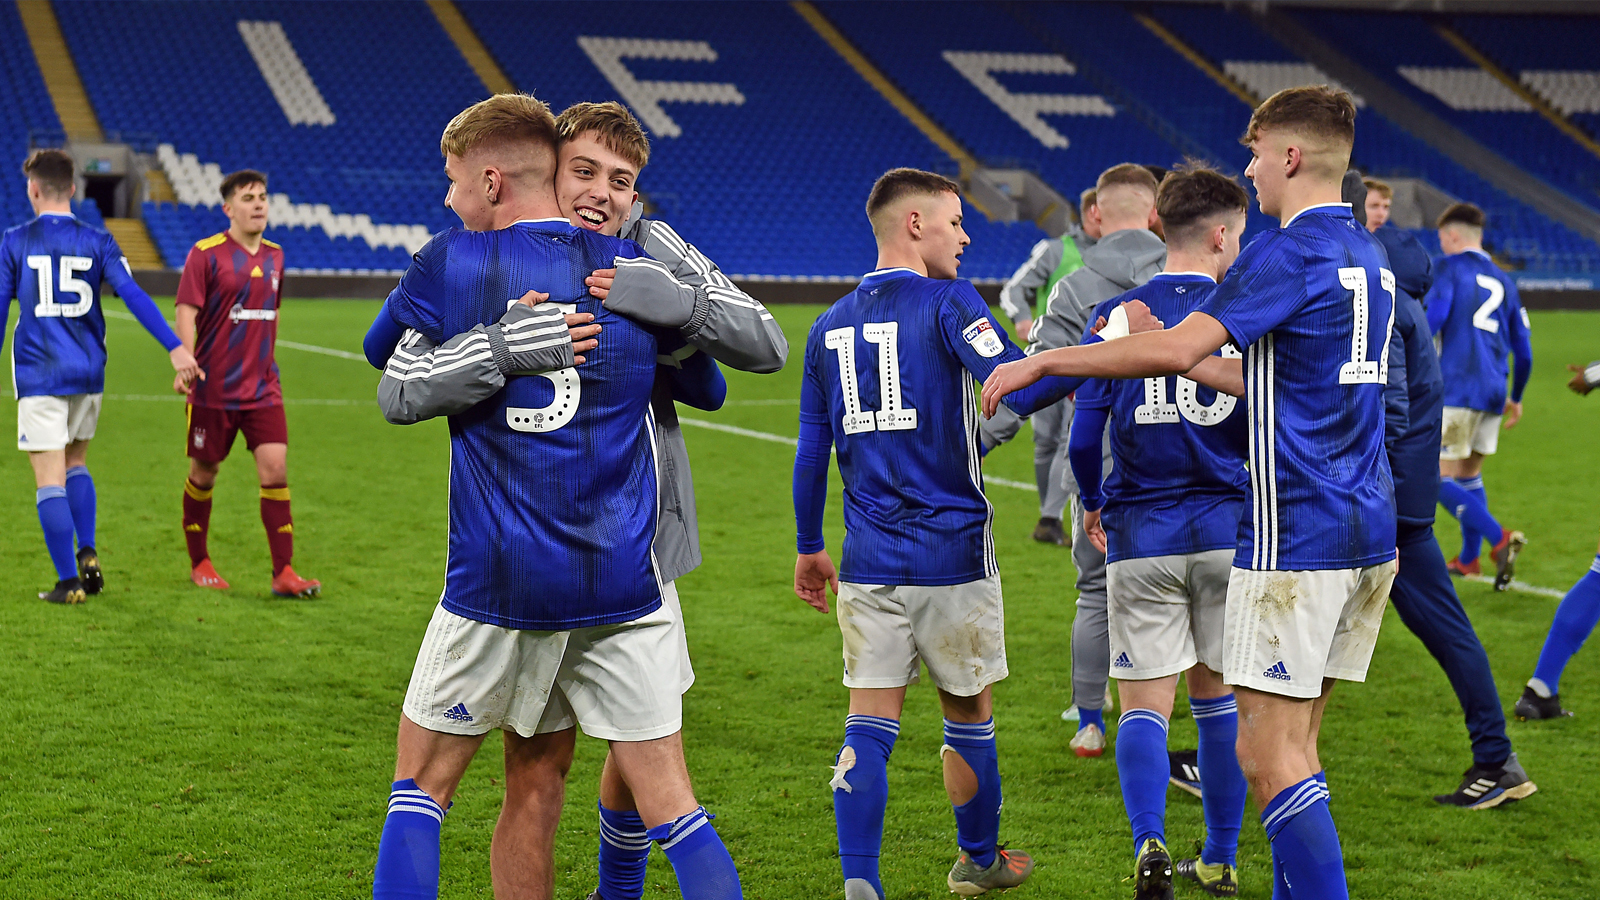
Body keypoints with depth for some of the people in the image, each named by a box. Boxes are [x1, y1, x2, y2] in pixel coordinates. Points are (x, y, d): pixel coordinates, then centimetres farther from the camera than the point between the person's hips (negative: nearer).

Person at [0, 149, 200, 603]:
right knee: (75, 463, 23)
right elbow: (133, 296, -8)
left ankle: (68, 581, -5)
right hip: (88, 373, 4)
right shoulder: (96, 242, 3)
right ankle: (88, 554, 10)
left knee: (50, 479, -1)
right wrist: (175, 347, -13)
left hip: (38, 374, -4)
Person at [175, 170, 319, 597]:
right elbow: (186, 311, -13)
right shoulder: (206, 254, -7)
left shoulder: (274, 256, 10)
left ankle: (283, 572, -5)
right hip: (214, 387, -4)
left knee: (275, 469, -7)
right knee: (204, 473, 8)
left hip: (262, 388, 4)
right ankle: (199, 563, 26)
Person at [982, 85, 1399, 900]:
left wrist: (1042, 362, -16)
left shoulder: (1289, 252, -13)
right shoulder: (1368, 256, 16)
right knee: (1291, 747, 14)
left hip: (1297, 536, -9)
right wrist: (1195, 368, 27)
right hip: (1368, 531, 9)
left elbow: (1175, 347, -25)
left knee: (1269, 756, -6)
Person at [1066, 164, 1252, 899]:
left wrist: (1091, 504, 17)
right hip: (1229, 530, 1)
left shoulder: (1116, 316, -1)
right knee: (1217, 696, 15)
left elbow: (1084, 432, -1)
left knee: (1145, 705, 2)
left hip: (1141, 535, -1)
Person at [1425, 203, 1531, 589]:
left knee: (1439, 481, -5)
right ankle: (1469, 559, 25)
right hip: (1494, 392, 7)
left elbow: (1433, 316, -16)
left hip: (1457, 388, -7)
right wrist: (1516, 397, 33)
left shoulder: (1451, 268, 1)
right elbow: (1523, 350, 20)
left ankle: (1500, 538, -20)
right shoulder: (1504, 282, 18)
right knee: (1470, 475, 21)